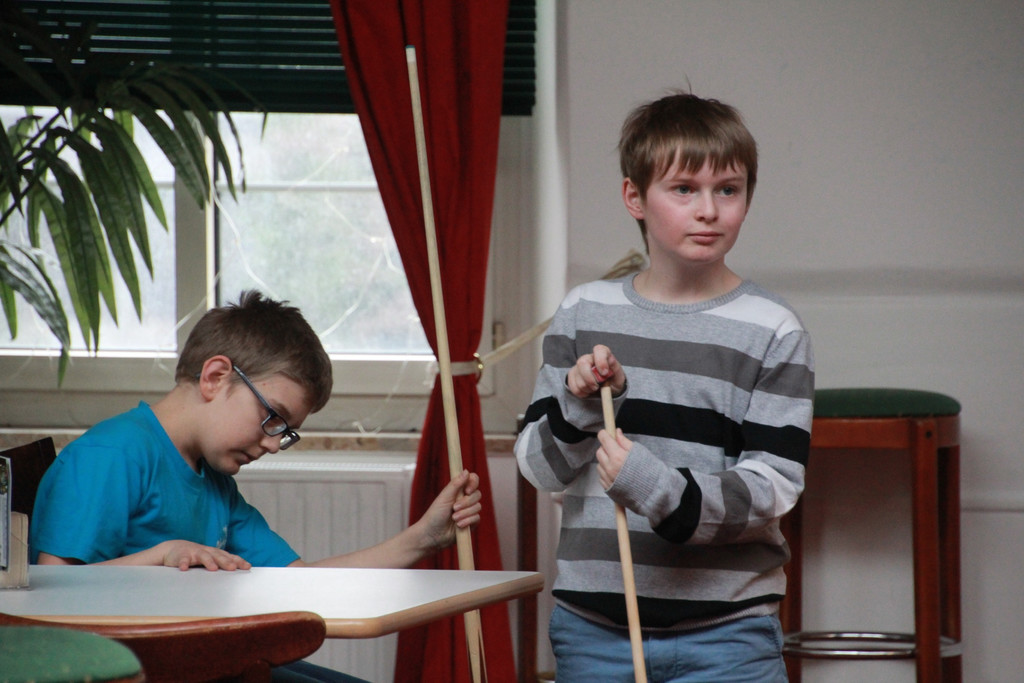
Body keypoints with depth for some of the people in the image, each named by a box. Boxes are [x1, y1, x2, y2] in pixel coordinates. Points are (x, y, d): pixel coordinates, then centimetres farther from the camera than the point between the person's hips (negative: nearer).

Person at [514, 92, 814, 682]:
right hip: (593, 625, 3)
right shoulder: (584, 314, 7)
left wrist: (663, 491, -23)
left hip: (726, 634, -2)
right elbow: (540, 468, 7)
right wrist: (579, 405, -13)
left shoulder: (773, 331, -2)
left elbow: (774, 484, -9)